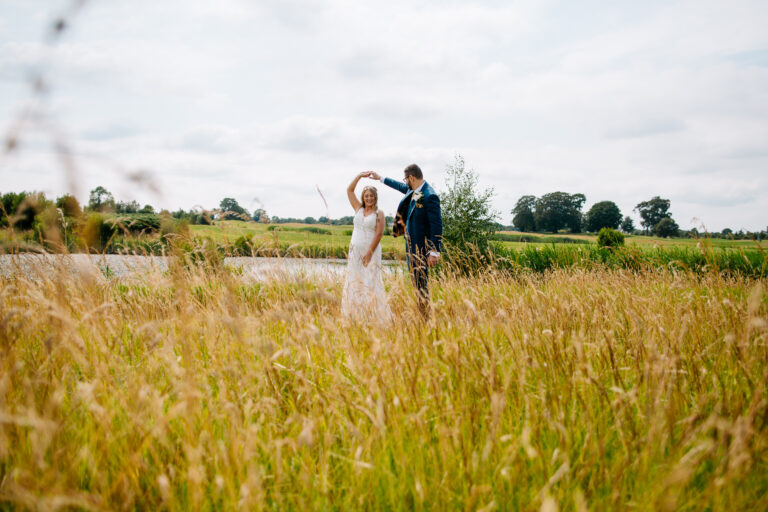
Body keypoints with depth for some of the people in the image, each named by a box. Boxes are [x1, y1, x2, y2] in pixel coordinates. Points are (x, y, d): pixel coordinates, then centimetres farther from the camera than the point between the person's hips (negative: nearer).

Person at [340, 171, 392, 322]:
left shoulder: (379, 214, -1)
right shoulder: (358, 209, 12)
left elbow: (379, 234, -10)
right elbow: (349, 190, 12)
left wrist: (369, 253, -16)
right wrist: (360, 176, 2)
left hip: (371, 251, -5)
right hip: (355, 250, 5)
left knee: (370, 281, -9)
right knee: (354, 281, 2)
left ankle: (377, 316, -6)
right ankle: (356, 315, 7)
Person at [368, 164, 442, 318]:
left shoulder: (430, 196, -22)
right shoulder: (413, 190, 6)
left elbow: (437, 225, -23)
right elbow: (400, 186, 30)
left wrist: (434, 252, -24)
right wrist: (380, 178, 40)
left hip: (421, 247, -10)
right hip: (411, 245, 10)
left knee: (420, 282, -6)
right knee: (415, 281, 15)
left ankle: (426, 317, 2)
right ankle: (421, 314, 24)